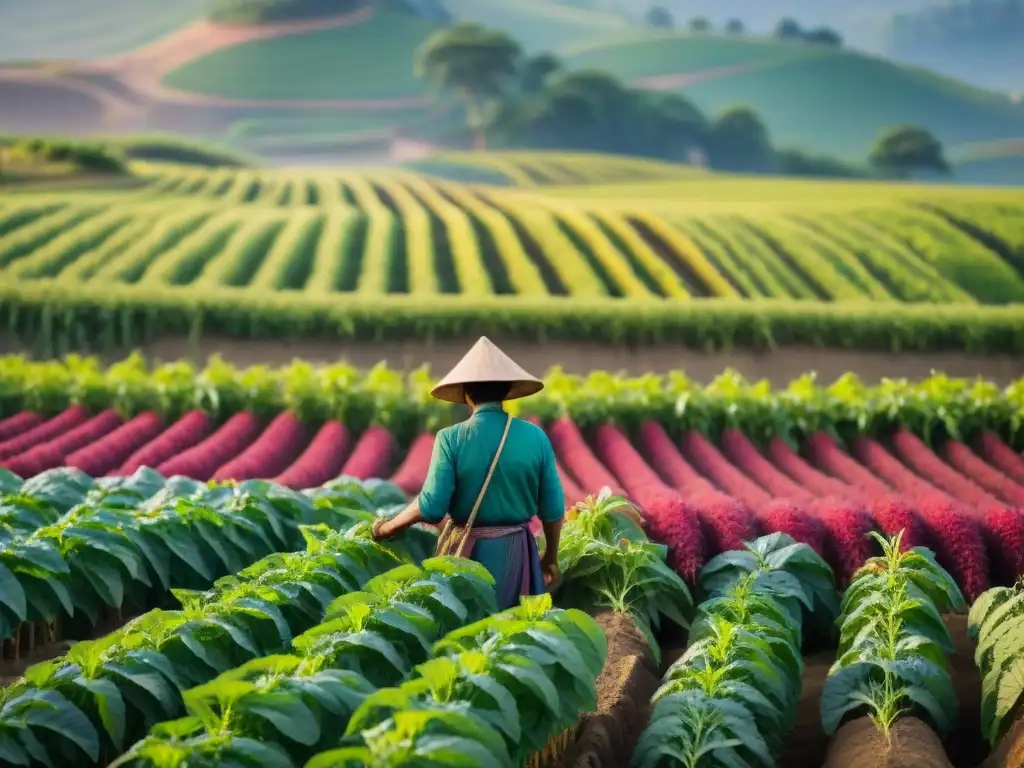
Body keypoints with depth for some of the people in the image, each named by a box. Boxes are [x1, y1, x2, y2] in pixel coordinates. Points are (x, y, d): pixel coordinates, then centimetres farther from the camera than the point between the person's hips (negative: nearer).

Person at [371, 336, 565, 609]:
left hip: (467, 553, -2)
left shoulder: (451, 439, -11)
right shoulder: (535, 436, -5)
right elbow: (553, 507, 0)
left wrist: (386, 528, 2)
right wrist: (551, 558, 14)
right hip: (516, 553, 2)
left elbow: (431, 507, -15)